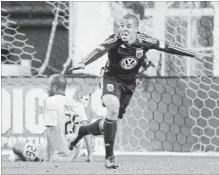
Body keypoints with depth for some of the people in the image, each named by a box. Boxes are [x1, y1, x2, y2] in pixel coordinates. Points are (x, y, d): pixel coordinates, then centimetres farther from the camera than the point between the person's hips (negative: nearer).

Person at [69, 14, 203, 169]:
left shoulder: (143, 41, -13)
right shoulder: (115, 40, -23)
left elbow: (166, 47, -3)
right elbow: (100, 50, -40)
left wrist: (192, 54, 3)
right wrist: (83, 63, -59)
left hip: (129, 83, 4)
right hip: (112, 79, -4)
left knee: (114, 118, 10)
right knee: (113, 110, -28)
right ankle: (109, 156, -19)